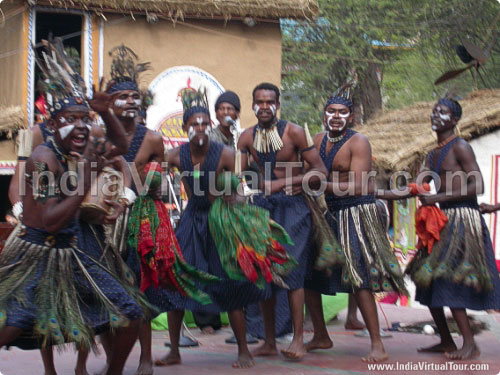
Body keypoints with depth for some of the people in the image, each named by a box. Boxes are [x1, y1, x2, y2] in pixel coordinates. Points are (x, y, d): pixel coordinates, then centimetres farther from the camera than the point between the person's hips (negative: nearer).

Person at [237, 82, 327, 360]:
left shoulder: (294, 132, -6)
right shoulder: (247, 137, 4)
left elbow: (320, 171, -6)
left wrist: (286, 182, -14)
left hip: (292, 204, -4)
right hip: (263, 204, 4)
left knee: (292, 268, -14)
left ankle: (298, 340, -9)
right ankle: (270, 342, 13)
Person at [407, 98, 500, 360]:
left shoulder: (460, 147, -8)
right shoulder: (433, 155, 18)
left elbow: (477, 187, -15)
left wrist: (438, 198, -18)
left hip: (463, 219, -9)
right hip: (444, 220, 9)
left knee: (448, 281, -15)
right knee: (427, 280, 7)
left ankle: (470, 344, -8)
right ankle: (446, 341, 17)